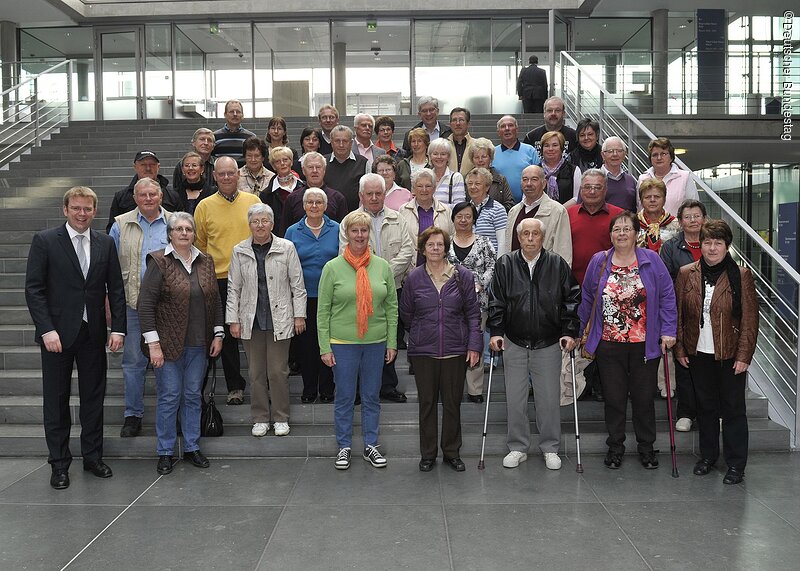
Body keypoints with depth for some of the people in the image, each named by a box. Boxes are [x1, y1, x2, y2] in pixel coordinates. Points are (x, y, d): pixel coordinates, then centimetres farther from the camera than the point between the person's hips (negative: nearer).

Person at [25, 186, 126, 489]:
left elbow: (116, 288, 7)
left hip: (93, 333, 3)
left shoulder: (105, 244, 6)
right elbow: (34, 289, -7)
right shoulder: (44, 241, -4)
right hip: (57, 333, -3)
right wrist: (47, 330, -14)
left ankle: (93, 456, 24)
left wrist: (118, 327, -2)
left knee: (94, 397, 10)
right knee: (56, 399, 6)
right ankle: (59, 463, 18)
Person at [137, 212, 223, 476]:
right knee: (168, 397, 3)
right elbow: (146, 305, -11)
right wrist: (153, 344, -15)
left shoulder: (205, 262, 8)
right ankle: (165, 453, 16)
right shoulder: (159, 262, -7)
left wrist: (217, 335, 8)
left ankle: (192, 448, 24)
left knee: (193, 396, 12)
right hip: (169, 343, -4)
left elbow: (215, 300, 14)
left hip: (198, 344, 4)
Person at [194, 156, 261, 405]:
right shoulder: (205, 206, 3)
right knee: (227, 335, 5)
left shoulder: (253, 201, 5)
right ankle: (235, 387, 16)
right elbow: (199, 244, 11)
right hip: (220, 279, 0)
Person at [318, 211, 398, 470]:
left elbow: (392, 307, 7)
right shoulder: (332, 267, -3)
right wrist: (324, 347, -6)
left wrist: (392, 342, 3)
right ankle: (344, 447, 22)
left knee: (372, 396, 12)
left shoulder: (382, 266, 3)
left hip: (376, 342, 2)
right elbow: (323, 311, -2)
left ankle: (371, 445, 25)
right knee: (344, 397, 8)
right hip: (342, 343, -2)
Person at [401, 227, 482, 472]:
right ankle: (428, 454, 20)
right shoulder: (414, 278, 0)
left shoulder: (462, 276, -1)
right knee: (427, 403, 8)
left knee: (452, 403, 8)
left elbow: (473, 313, 1)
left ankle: (452, 452, 22)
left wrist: (474, 345, -5)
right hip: (423, 351, 0)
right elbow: (405, 314, 12)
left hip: (455, 350, 0)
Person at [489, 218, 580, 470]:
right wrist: (495, 332, -6)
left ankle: (550, 448, 22)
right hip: (514, 344, 1)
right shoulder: (505, 265, 1)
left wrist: (569, 332, -3)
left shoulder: (558, 265, 0)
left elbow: (571, 300, 4)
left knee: (549, 399, 6)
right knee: (515, 399, 6)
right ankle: (518, 447, 21)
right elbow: (496, 301, 3)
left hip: (549, 345, 0)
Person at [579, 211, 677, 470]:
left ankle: (646, 447, 28)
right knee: (613, 398, 9)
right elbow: (586, 299, 9)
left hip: (645, 345, 0)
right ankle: (615, 447, 25)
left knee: (644, 398, 10)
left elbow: (667, 297, -2)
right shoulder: (598, 262, 2)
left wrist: (668, 331, -7)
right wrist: (577, 331, 11)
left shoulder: (651, 260, -2)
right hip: (609, 345, 1)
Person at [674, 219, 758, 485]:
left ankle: (736, 464, 17)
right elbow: (677, 313, 5)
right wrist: (679, 349, 2)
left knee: (733, 408, 5)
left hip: (730, 354, -2)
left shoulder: (741, 275, -6)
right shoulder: (686, 273, 1)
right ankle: (708, 455, 29)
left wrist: (744, 355, -10)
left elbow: (750, 318, -7)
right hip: (699, 353, 3)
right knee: (705, 406, 14)